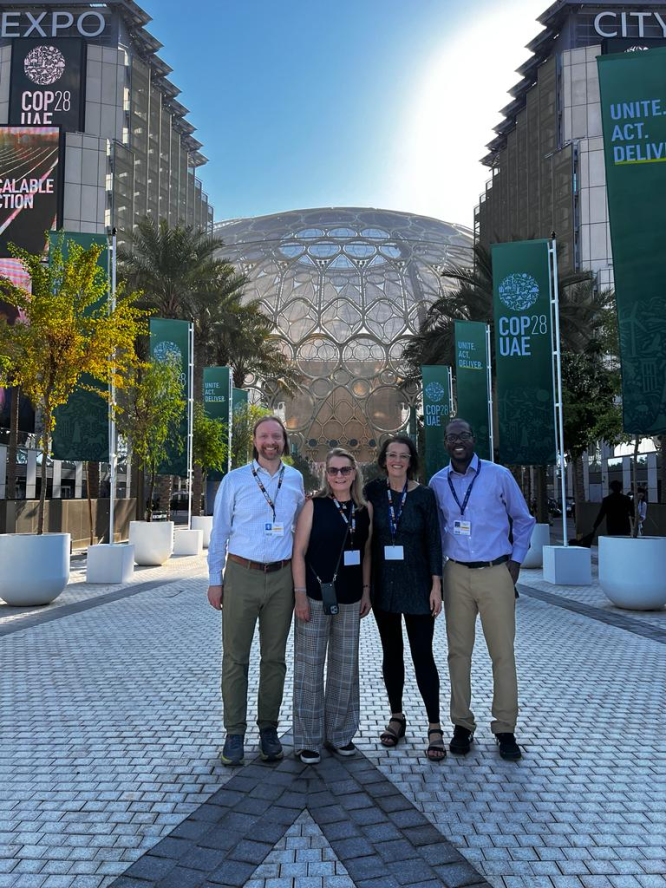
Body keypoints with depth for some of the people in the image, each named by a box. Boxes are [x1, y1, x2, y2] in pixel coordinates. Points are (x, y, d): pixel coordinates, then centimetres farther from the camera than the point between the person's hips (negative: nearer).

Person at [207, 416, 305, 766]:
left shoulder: (295, 480, 8)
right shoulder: (234, 480, 1)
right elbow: (219, 532, 2)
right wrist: (215, 579, 0)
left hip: (281, 577, 2)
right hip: (242, 575, -2)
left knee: (274, 658, 10)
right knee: (235, 658, 3)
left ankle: (268, 730, 23)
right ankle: (234, 733, 15)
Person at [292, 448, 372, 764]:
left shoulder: (365, 509, 7)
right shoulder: (314, 505, -4)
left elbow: (366, 552, 13)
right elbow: (299, 551, -6)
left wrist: (366, 590, 9)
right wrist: (300, 594, -12)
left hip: (350, 599, 4)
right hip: (316, 595, -4)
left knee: (346, 667, 12)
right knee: (310, 666, 3)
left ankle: (339, 733, 29)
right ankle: (309, 739, 17)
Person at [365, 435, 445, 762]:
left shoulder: (423, 495, -4)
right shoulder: (373, 491, 0)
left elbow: (433, 542, -3)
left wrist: (436, 586, -7)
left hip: (416, 584, -2)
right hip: (383, 584, 2)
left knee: (422, 654, 0)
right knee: (391, 652, 13)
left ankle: (434, 727, 9)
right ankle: (397, 717, 28)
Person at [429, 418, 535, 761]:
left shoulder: (498, 475, -2)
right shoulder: (437, 483, 4)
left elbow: (523, 520, 8)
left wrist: (515, 561, 3)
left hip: (496, 574, -2)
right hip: (457, 575, 2)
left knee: (503, 653, 3)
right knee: (458, 651, 8)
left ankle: (505, 729, 16)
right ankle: (462, 724, 21)